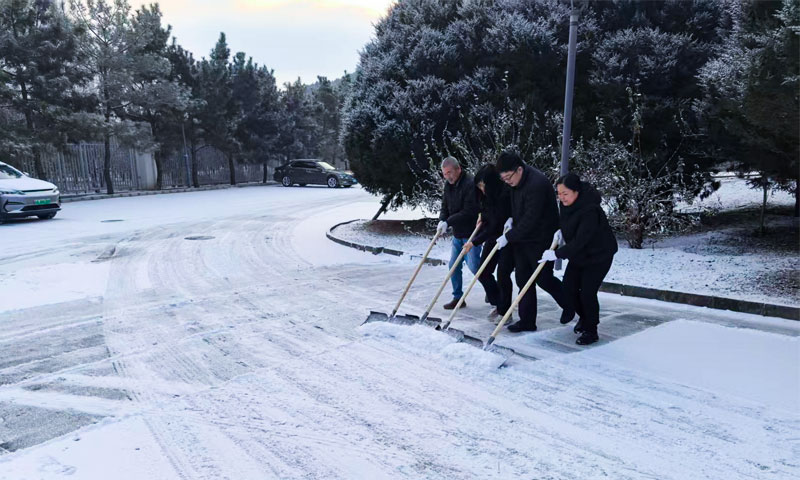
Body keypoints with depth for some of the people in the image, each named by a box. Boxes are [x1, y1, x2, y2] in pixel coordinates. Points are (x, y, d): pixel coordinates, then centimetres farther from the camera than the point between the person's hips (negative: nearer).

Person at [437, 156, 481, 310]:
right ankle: (458, 297, 22)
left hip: (471, 233, -8)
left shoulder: (470, 184, -21)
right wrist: (442, 220, -9)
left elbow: (469, 211, -25)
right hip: (457, 233, 8)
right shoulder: (448, 184, 7)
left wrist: (448, 222, -24)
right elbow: (445, 206, 12)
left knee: (474, 266, -10)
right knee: (454, 266, 10)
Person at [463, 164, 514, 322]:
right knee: (483, 272, 6)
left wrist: (475, 242, -21)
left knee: (502, 275, -8)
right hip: (492, 238, 8)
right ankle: (497, 303, 25)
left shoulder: (505, 195, -25)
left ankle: (505, 311, 9)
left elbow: (496, 225, -25)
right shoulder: (487, 195, 0)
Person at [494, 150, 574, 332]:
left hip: (541, 241, -9)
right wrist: (512, 219, 4)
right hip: (522, 239, 9)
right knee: (523, 280, 8)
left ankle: (569, 303, 29)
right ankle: (527, 321, 16)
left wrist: (508, 237, -21)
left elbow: (530, 220, -27)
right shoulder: (517, 180, 4)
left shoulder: (537, 184, -26)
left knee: (543, 279, 2)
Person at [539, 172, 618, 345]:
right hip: (579, 253, 8)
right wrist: (560, 231, -5)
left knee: (587, 292, -12)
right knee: (568, 288, 6)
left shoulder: (590, 211, -32)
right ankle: (584, 318, 32)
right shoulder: (567, 203, -7)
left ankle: (591, 331, 8)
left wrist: (556, 254, -33)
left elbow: (580, 241, -35)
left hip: (599, 255, -8)